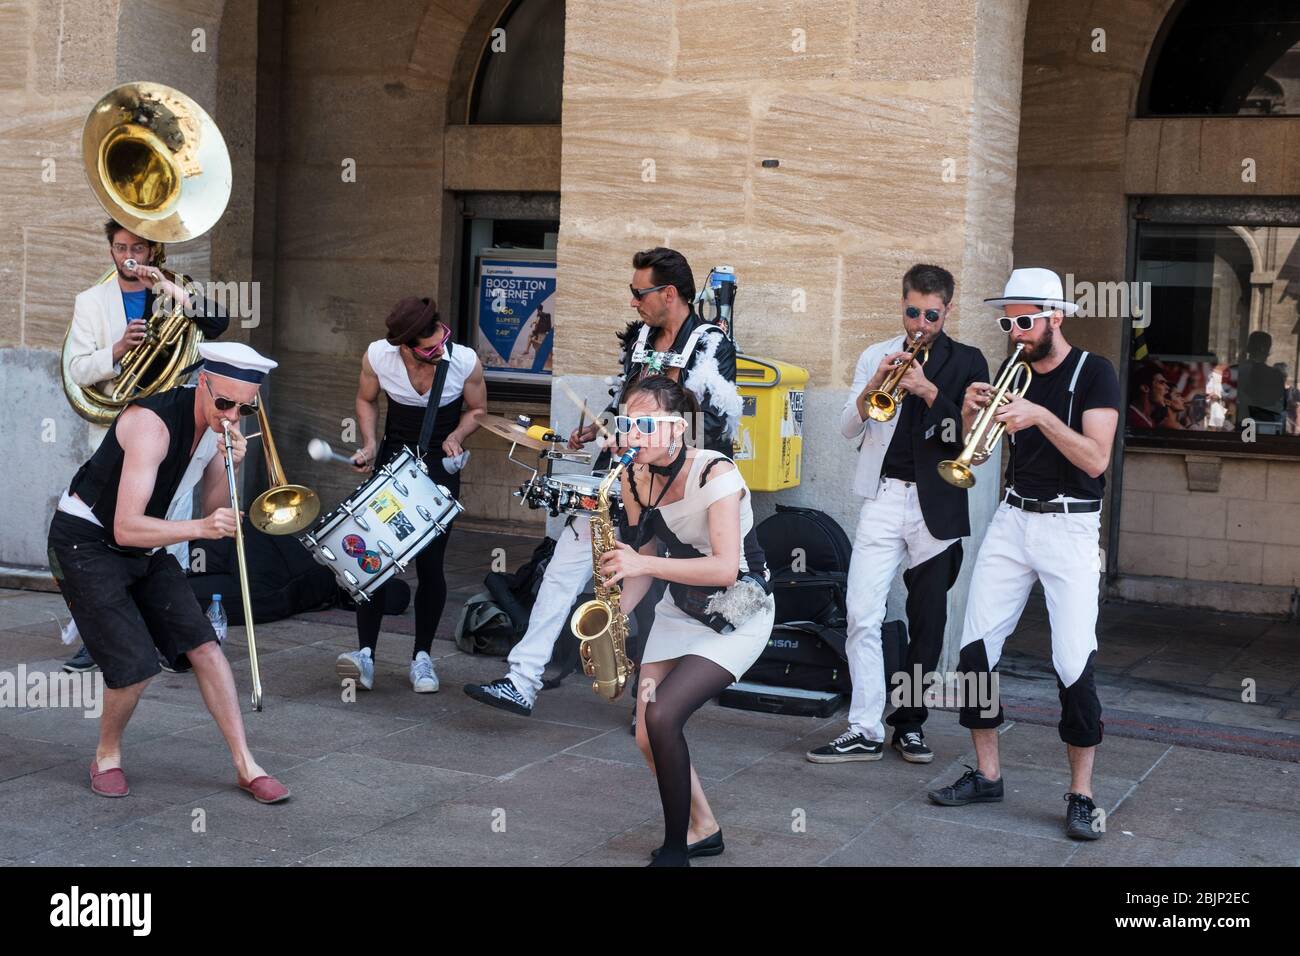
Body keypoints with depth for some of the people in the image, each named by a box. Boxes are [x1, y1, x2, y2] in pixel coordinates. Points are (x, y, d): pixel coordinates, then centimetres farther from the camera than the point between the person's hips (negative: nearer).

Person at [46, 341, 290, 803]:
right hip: (87, 542, -7)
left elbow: (213, 511, -1)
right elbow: (126, 529, -34)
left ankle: (246, 765, 2)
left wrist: (229, 467, -19)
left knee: (204, 646, -3)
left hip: (145, 547, 7)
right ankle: (107, 754, 13)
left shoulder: (220, 423, -5)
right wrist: (200, 527, -46)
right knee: (134, 665, -15)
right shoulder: (152, 423, -30)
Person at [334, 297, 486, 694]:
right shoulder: (376, 356, -18)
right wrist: (370, 444, -10)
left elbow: (476, 409, -2)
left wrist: (455, 436, -20)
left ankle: (422, 657, 11)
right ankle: (366, 654, -8)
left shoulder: (465, 362, -22)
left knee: (430, 564, -3)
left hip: (441, 466, -1)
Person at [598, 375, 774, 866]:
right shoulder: (634, 479, -4)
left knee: (662, 716, -22)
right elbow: (643, 559, 6)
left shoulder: (715, 474, -24)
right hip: (680, 609, 7)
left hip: (738, 616, -7)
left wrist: (643, 563, -34)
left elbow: (725, 569, -30)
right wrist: (617, 609, -11)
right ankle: (704, 829, 22)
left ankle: (676, 850, -4)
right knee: (647, 736, -3)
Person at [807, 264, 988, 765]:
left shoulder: (967, 362, 5)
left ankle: (910, 722, 18)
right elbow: (847, 429, 7)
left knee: (928, 622, 6)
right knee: (862, 616, -7)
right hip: (884, 497, 1)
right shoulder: (877, 356, 11)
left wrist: (931, 392, -17)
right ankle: (865, 730, -4)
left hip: (937, 506, -1)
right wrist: (873, 387, -11)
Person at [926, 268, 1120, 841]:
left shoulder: (1094, 374, -6)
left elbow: (1095, 459, -16)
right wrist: (972, 413, -9)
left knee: (1074, 664, -11)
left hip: (1070, 526, -5)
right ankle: (986, 775, 13)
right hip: (1012, 518, 5)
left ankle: (1081, 795, 0)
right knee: (975, 646, 0)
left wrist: (1041, 416, -27)